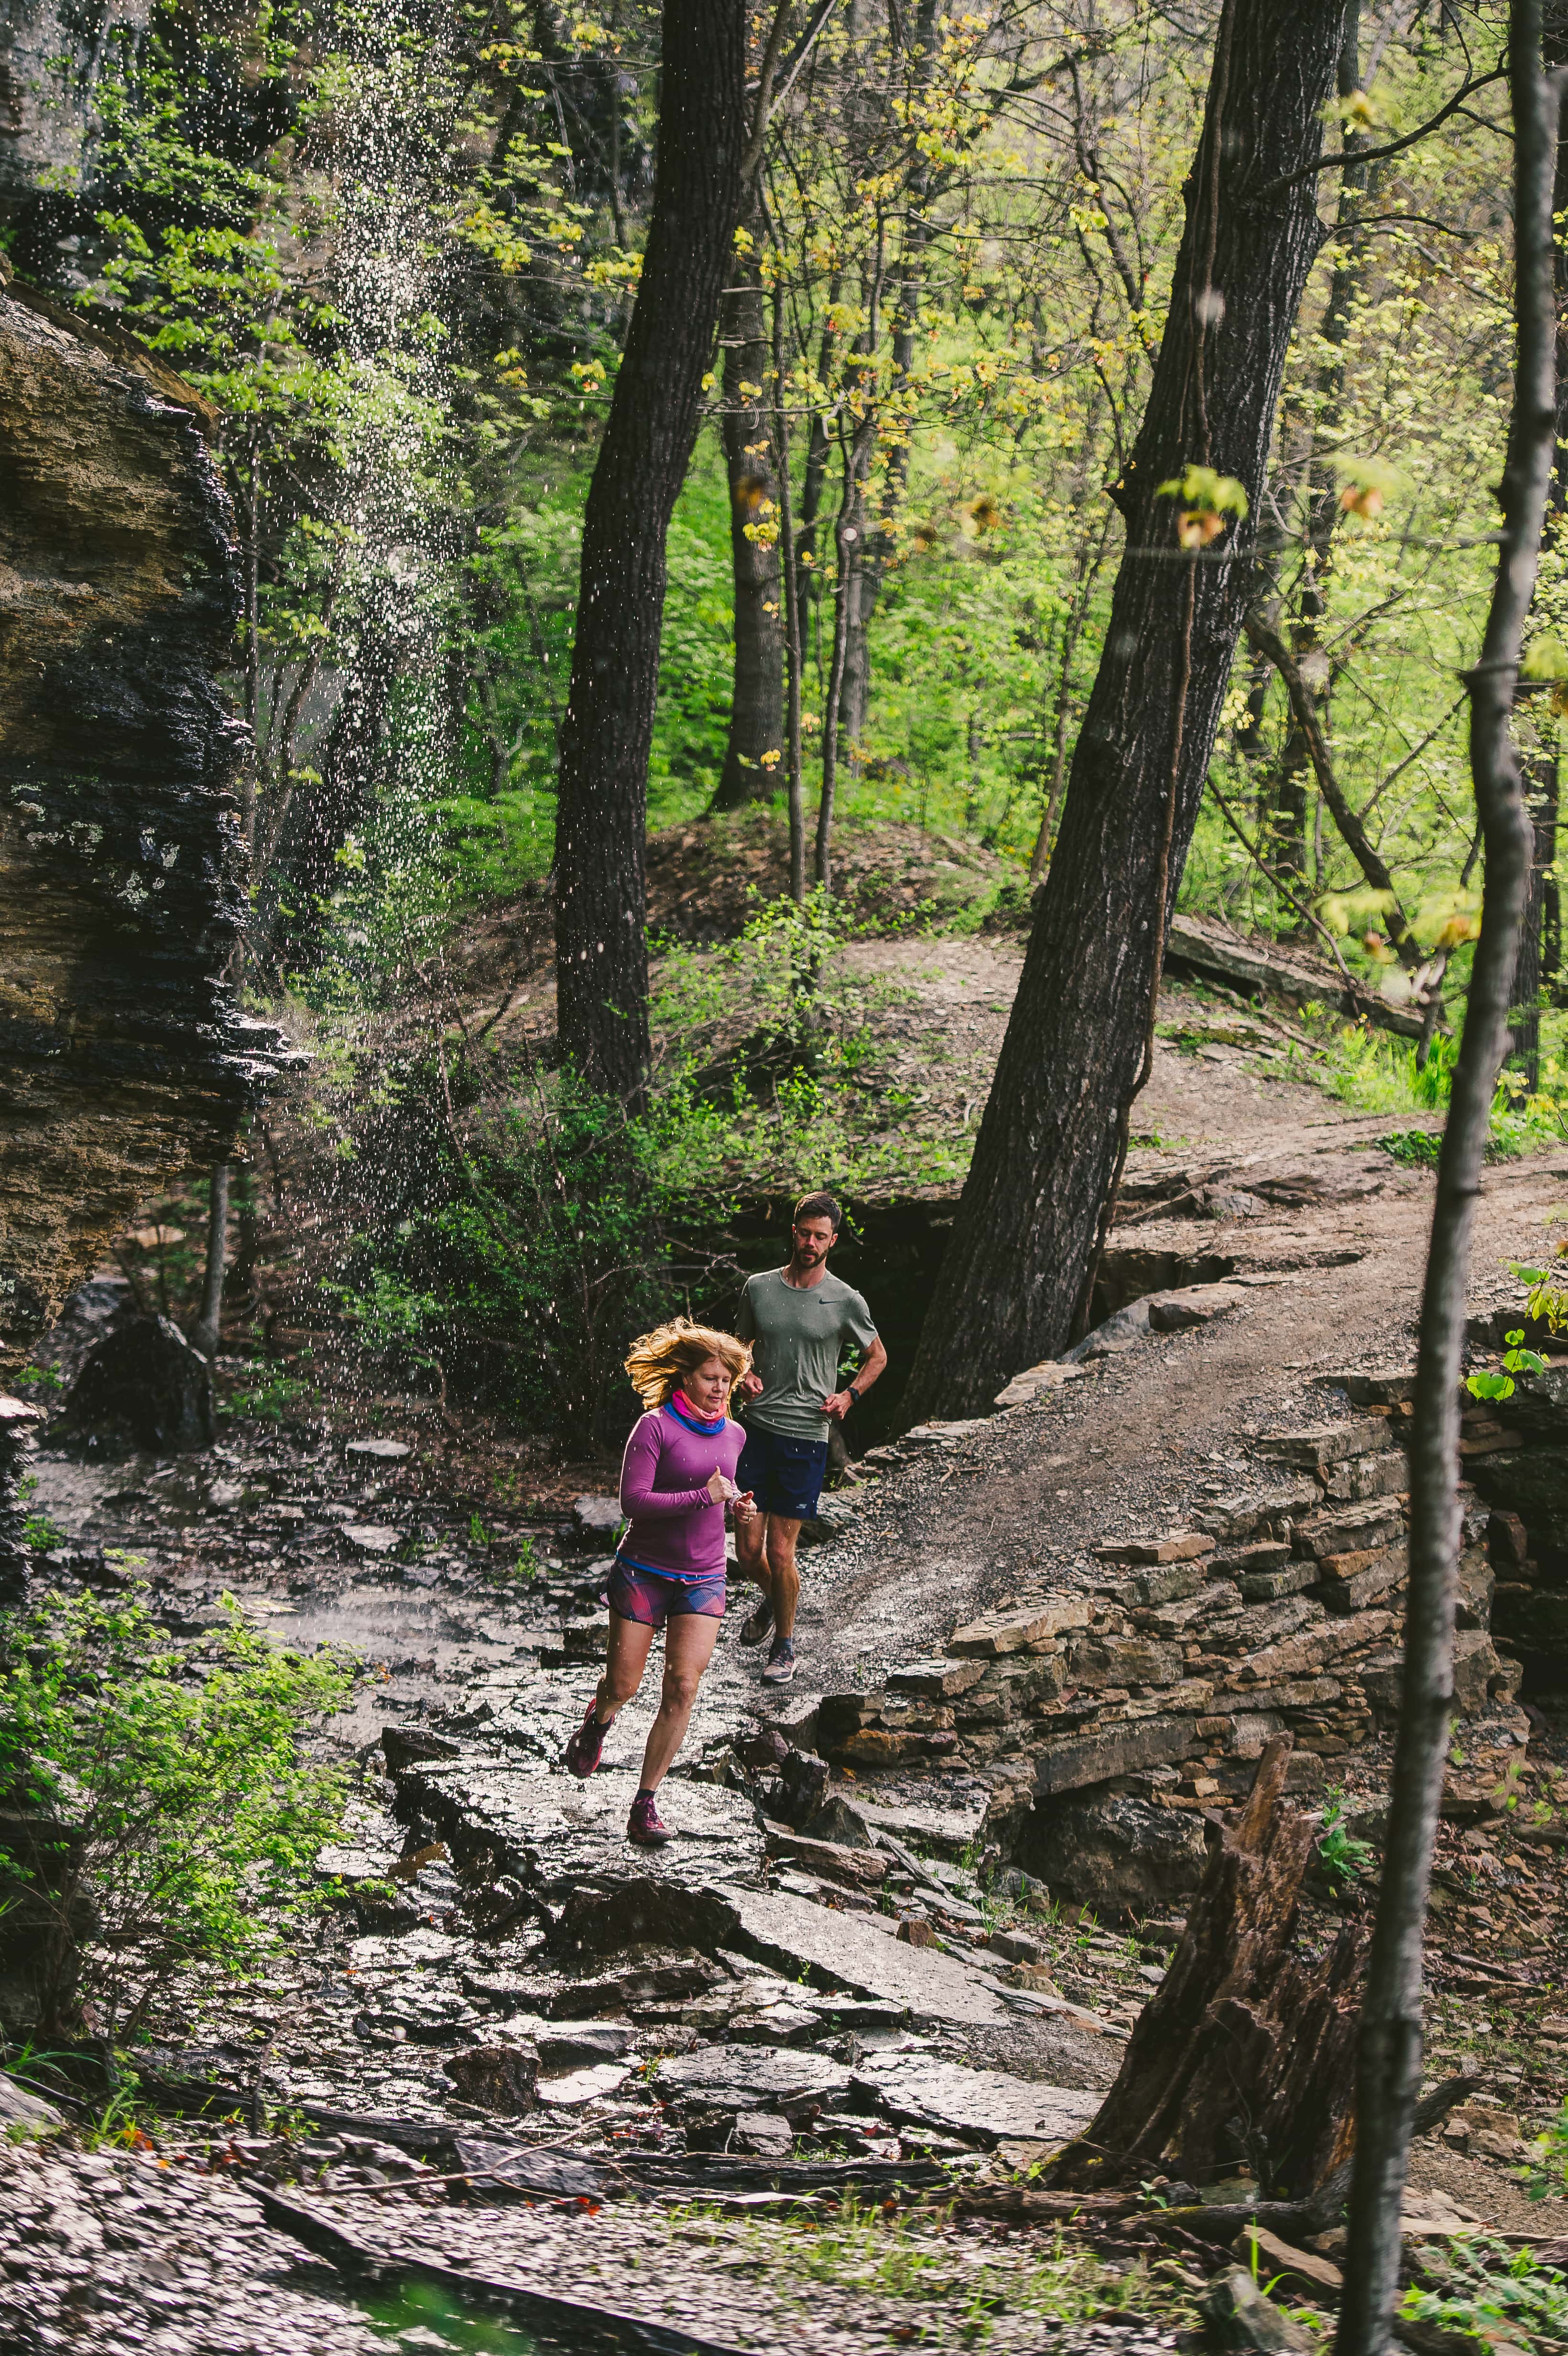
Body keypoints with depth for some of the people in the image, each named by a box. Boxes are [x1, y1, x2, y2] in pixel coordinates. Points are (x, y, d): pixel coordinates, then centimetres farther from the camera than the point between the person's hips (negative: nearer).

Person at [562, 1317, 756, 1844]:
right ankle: (598, 1721, 40)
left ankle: (646, 1805, -1)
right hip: (643, 1573, -4)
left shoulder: (733, 1435, 8)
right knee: (623, 1686, 1)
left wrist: (736, 1510, 4)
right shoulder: (655, 1426, -12)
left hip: (702, 1581, 4)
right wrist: (703, 1496, -23)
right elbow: (632, 1501, -19)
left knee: (683, 1688, -9)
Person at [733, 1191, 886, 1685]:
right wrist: (743, 1376, 0)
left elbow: (877, 1357, 13)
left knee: (780, 1554, -2)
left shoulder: (845, 1301, -2)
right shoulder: (759, 1287, 5)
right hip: (757, 1429, 3)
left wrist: (849, 1395, -3)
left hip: (806, 1439, -3)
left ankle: (784, 1644, 19)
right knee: (748, 1553, 4)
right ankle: (773, 1599, 38)